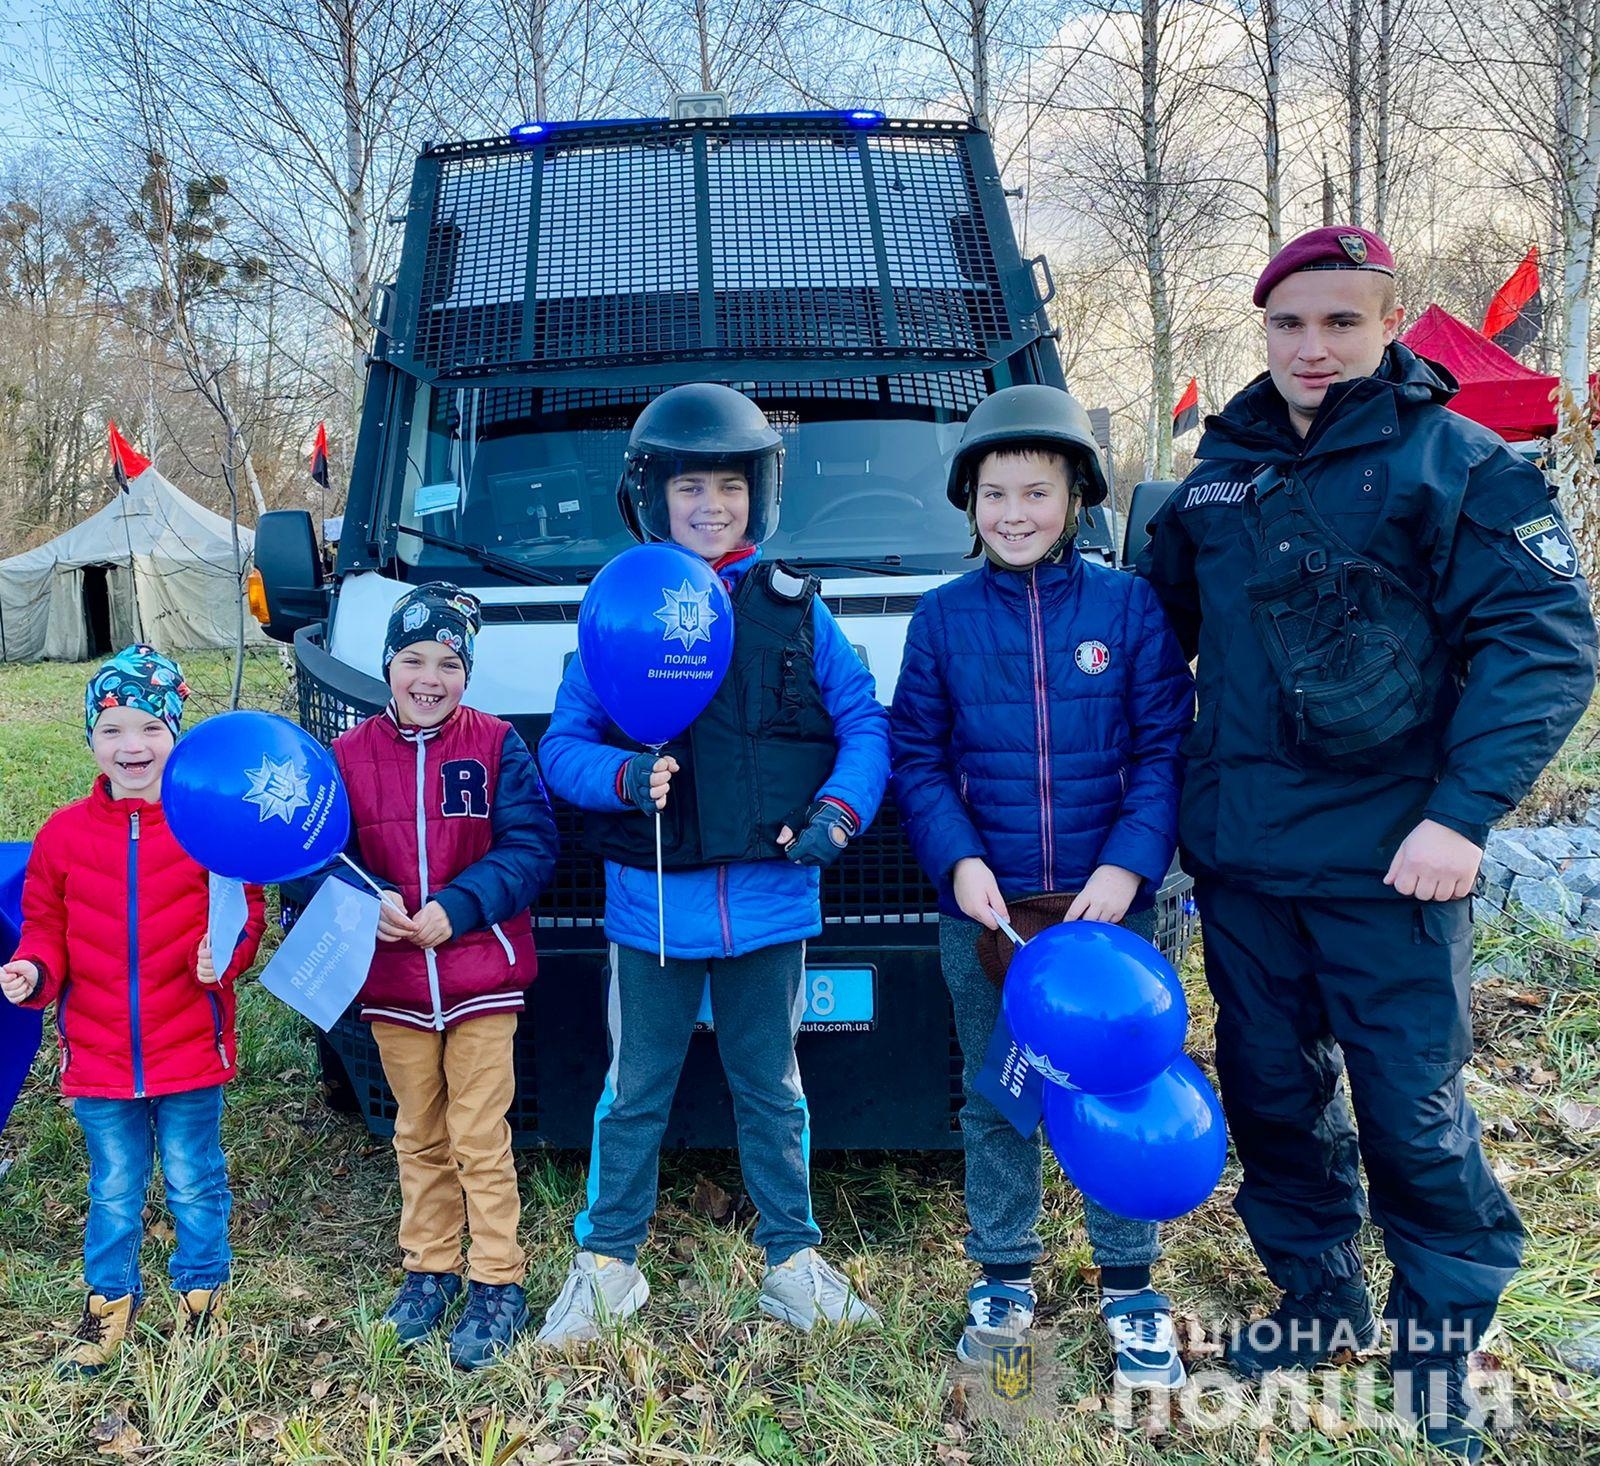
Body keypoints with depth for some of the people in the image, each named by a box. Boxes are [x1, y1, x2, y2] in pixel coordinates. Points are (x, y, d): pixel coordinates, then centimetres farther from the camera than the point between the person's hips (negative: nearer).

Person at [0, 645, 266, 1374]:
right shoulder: (63, 834, 0)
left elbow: (244, 910, -5)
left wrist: (226, 952, -24)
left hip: (190, 1051, -2)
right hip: (98, 1058, 2)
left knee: (194, 1183, 13)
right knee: (114, 1190, 18)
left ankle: (202, 1293, 34)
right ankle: (108, 1302, 37)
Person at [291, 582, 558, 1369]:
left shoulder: (497, 746, -5)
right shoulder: (348, 756, 1)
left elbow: (531, 847, -10)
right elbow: (316, 859, 1)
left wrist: (457, 906, -21)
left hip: (482, 976, -3)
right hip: (392, 981, 3)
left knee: (480, 1139, 3)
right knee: (419, 1137, 17)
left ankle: (497, 1283, 16)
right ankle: (429, 1269, 32)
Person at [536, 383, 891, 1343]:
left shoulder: (796, 610, 2)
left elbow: (866, 724, 3)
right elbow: (561, 746, -1)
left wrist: (840, 811, -14)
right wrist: (627, 776, -21)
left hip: (771, 896, 1)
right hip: (652, 901, 0)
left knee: (772, 1089, 17)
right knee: (636, 1093, 13)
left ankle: (794, 1261, 32)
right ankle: (607, 1264, 30)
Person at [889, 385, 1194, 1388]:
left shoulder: (1128, 606, -1)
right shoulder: (943, 617, 3)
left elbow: (1167, 749, -2)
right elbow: (915, 757, 3)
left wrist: (1129, 864, -14)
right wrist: (959, 861, -11)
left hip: (1109, 903, -1)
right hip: (984, 910, 1)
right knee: (995, 1103, 13)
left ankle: (1131, 1286, 27)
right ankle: (1004, 1278, 30)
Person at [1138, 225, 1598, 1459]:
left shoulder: (1456, 465, -6)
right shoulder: (1218, 478, 10)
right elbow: (1159, 625, 20)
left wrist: (1462, 813, -19)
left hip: (1387, 866, -5)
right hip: (1238, 859, 5)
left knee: (1413, 1113, 4)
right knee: (1271, 1090, 15)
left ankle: (1441, 1349, 25)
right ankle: (1318, 1299, 36)